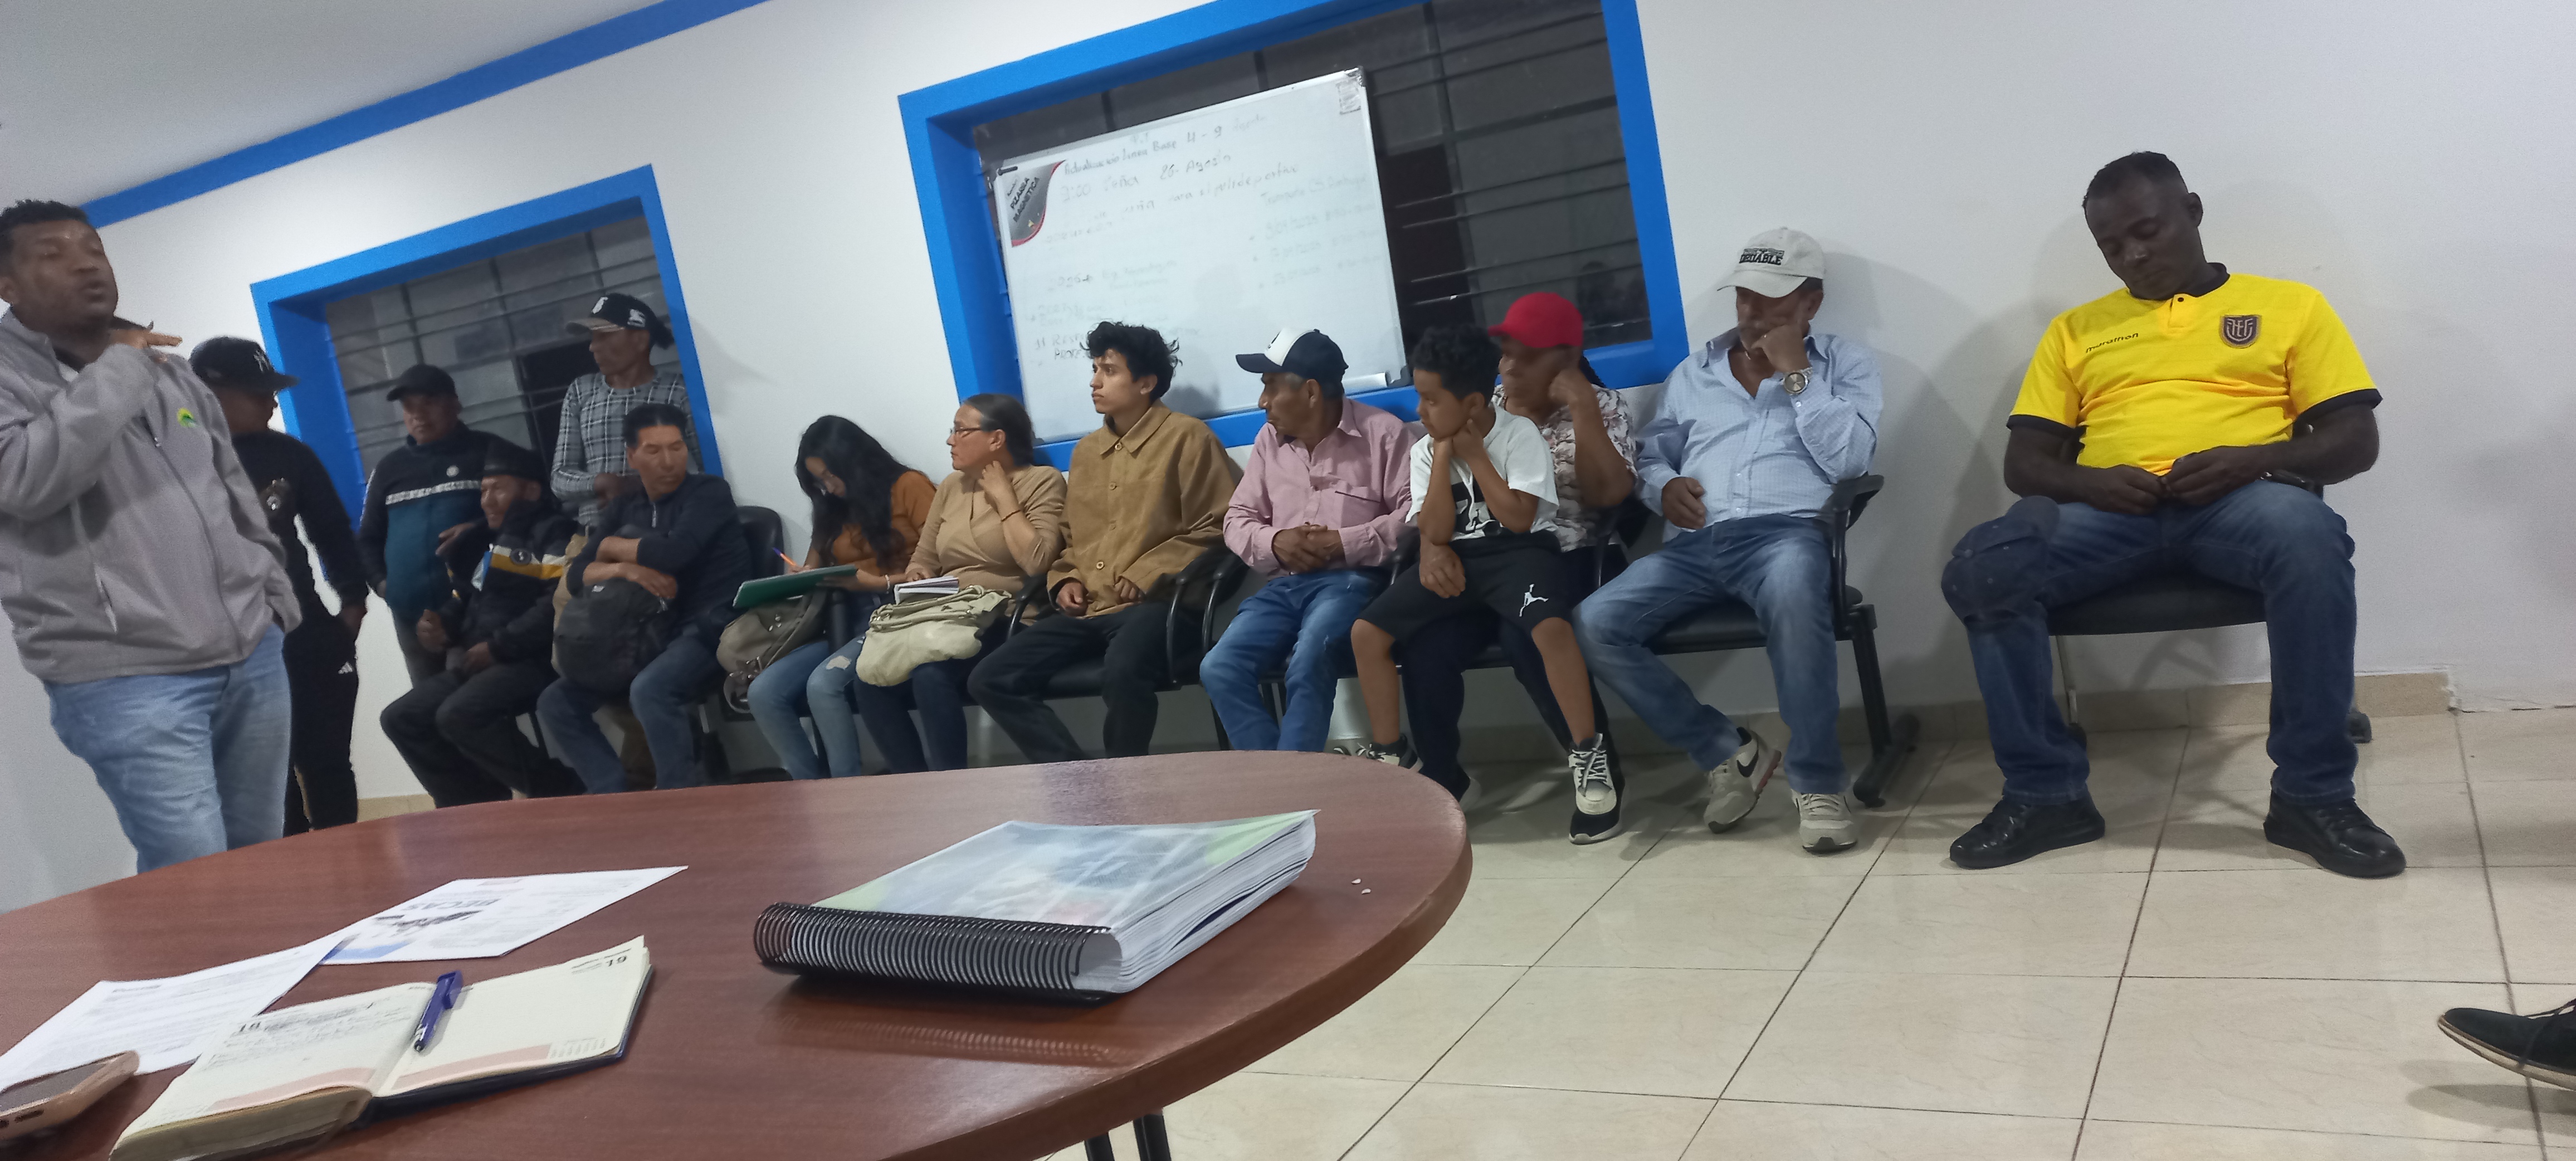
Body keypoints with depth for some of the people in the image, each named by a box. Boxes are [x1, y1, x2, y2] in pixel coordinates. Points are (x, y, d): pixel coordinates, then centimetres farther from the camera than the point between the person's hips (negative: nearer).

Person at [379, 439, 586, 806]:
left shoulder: (553, 533, -5)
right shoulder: (485, 543, 22)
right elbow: (464, 600, 29)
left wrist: (498, 646, -17)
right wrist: (443, 626, 4)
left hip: (536, 660, -9)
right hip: (480, 664, 10)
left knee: (459, 716, -29)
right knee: (401, 718, 1)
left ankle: (559, 791, -16)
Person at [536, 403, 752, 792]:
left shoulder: (709, 492, -2)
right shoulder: (623, 509, 15)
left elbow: (674, 552, -19)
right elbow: (577, 573, 8)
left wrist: (610, 547, -1)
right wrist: (625, 568, -14)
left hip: (710, 629, -7)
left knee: (650, 689, -35)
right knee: (556, 703, -2)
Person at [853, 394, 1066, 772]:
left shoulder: (1042, 481, -2)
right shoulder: (952, 486, 18)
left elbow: (1036, 562, -17)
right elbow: (923, 559, 23)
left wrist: (1003, 496, -9)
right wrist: (917, 579, 0)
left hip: (1003, 621, -6)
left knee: (930, 676, -33)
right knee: (868, 679, -19)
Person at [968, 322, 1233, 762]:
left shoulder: (1187, 437, 0)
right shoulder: (1086, 451, 22)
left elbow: (1213, 529, -4)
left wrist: (1146, 577, -12)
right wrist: (1065, 579, 10)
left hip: (1152, 602, -7)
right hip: (1087, 609, 7)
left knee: (1121, 674, -38)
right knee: (990, 680, -9)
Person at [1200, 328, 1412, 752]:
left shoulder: (1383, 432, 0)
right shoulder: (1269, 440, 16)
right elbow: (1238, 520, 17)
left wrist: (1341, 543, -15)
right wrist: (1274, 542, -6)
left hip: (1351, 579, -5)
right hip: (1285, 584, 5)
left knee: (1307, 667, -34)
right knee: (1218, 670, -19)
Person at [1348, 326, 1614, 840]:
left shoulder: (1519, 434, -7)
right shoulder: (1426, 450, 5)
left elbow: (1518, 518, -16)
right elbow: (1436, 532, -5)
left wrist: (1474, 455, -13)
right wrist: (1444, 455, -9)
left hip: (1518, 551, -5)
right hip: (1456, 558, 5)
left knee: (1551, 627, -36)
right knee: (1366, 631, -11)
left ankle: (1589, 756, -20)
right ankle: (1389, 754, 5)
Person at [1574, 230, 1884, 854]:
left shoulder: (1846, 362, 14)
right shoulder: (1692, 374, 24)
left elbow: (1851, 459, -2)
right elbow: (1648, 455, 27)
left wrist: (1795, 374, -3)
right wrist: (1664, 486, 3)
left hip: (1787, 531, -4)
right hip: (1693, 544, 4)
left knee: (1792, 593, -42)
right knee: (1593, 625, -21)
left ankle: (1818, 781, -25)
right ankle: (1730, 751, -5)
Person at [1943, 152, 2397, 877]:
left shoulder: (2289, 305, 18)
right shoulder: (2076, 330, 23)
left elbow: (2356, 439, 9)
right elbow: (2024, 462, 14)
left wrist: (2253, 459, -12)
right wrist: (2089, 480, -10)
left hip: (2239, 501, -1)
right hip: (2108, 508, 2)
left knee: (2308, 537, -38)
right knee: (1980, 567, -29)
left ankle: (2312, 794, -22)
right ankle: (2045, 793, -16)